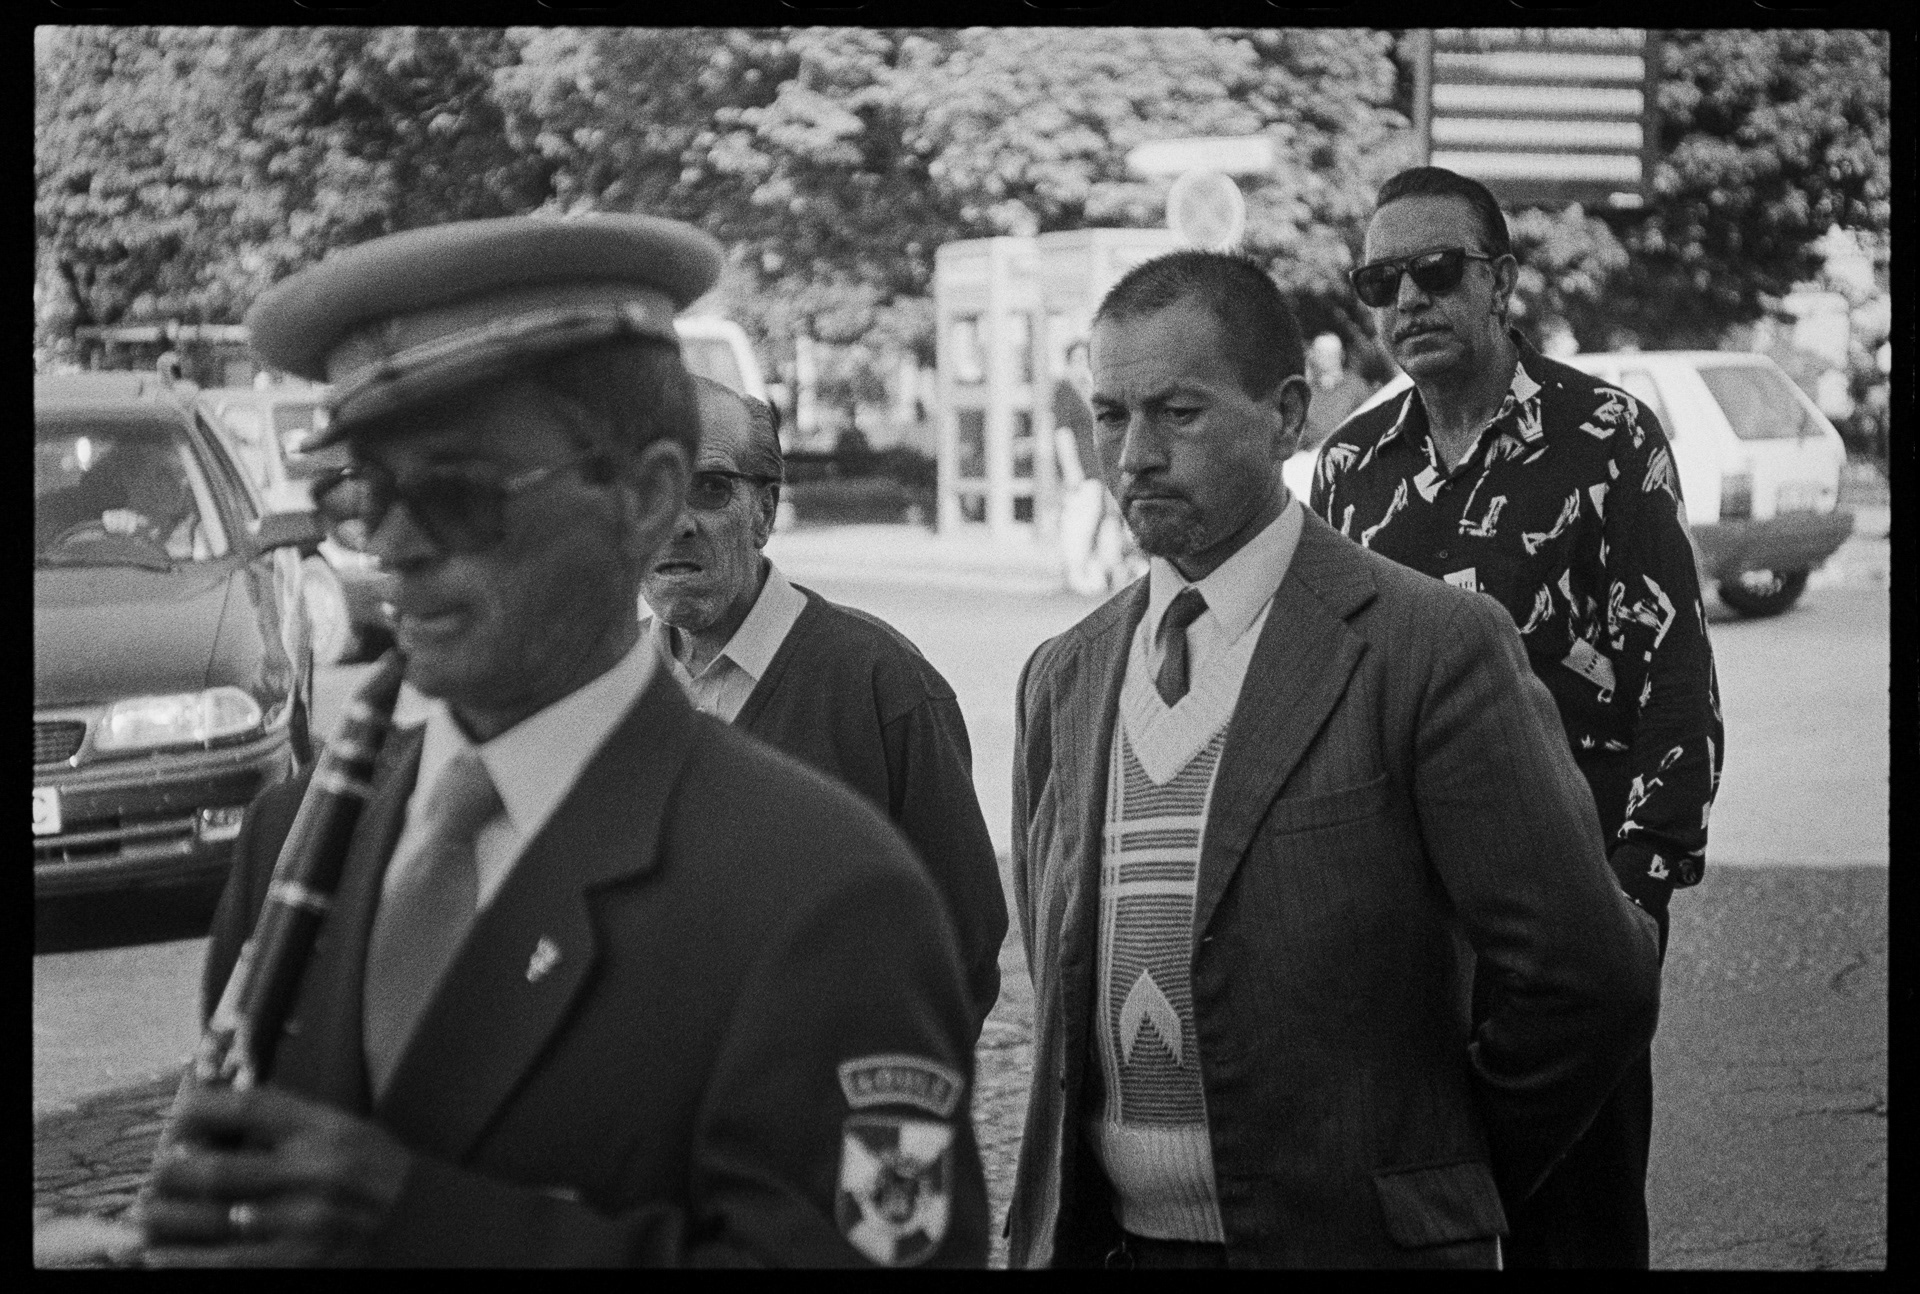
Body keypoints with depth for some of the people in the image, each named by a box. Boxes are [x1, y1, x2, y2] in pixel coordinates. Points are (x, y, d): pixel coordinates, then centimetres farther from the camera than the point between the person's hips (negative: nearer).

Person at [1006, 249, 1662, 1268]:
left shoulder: (1432, 649, -11)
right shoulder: (1062, 679, 7)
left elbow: (1588, 978, -13)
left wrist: (1447, 1175, -2)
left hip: (1356, 1235, -5)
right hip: (1095, 1237, 5)